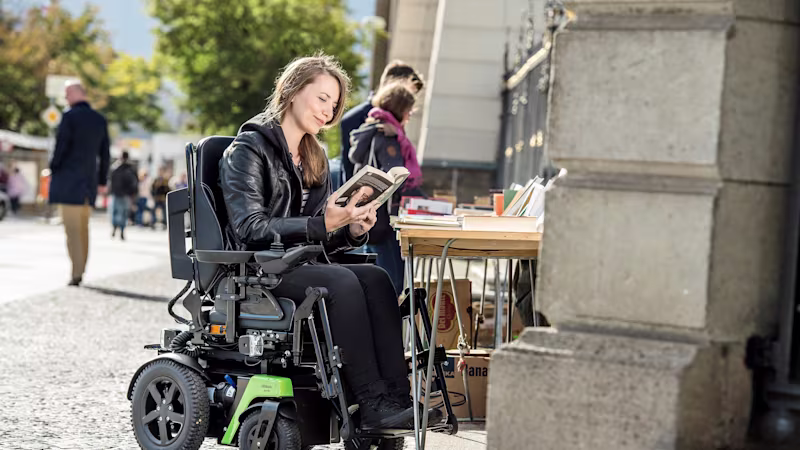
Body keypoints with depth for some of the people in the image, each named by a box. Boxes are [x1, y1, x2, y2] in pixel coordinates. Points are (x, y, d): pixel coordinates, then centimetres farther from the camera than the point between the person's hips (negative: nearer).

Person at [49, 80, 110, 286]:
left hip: (68, 179, -6)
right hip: (89, 182, 6)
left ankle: (77, 272, -12)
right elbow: (104, 154, 12)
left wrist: (52, 170, 1)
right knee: (83, 227, 13)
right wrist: (102, 181, 17)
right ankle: (80, 270, 14)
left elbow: (61, 147, -12)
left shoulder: (69, 117, -8)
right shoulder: (100, 120, 10)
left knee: (72, 228, -6)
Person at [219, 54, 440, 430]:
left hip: (302, 266, 7)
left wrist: (352, 231, -5)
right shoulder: (249, 149, -4)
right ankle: (372, 404, -35)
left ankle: (396, 397, -34)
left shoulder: (315, 159, 20)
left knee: (375, 279, -23)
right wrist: (322, 224, -26)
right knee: (342, 282, -32)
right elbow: (251, 228, -17)